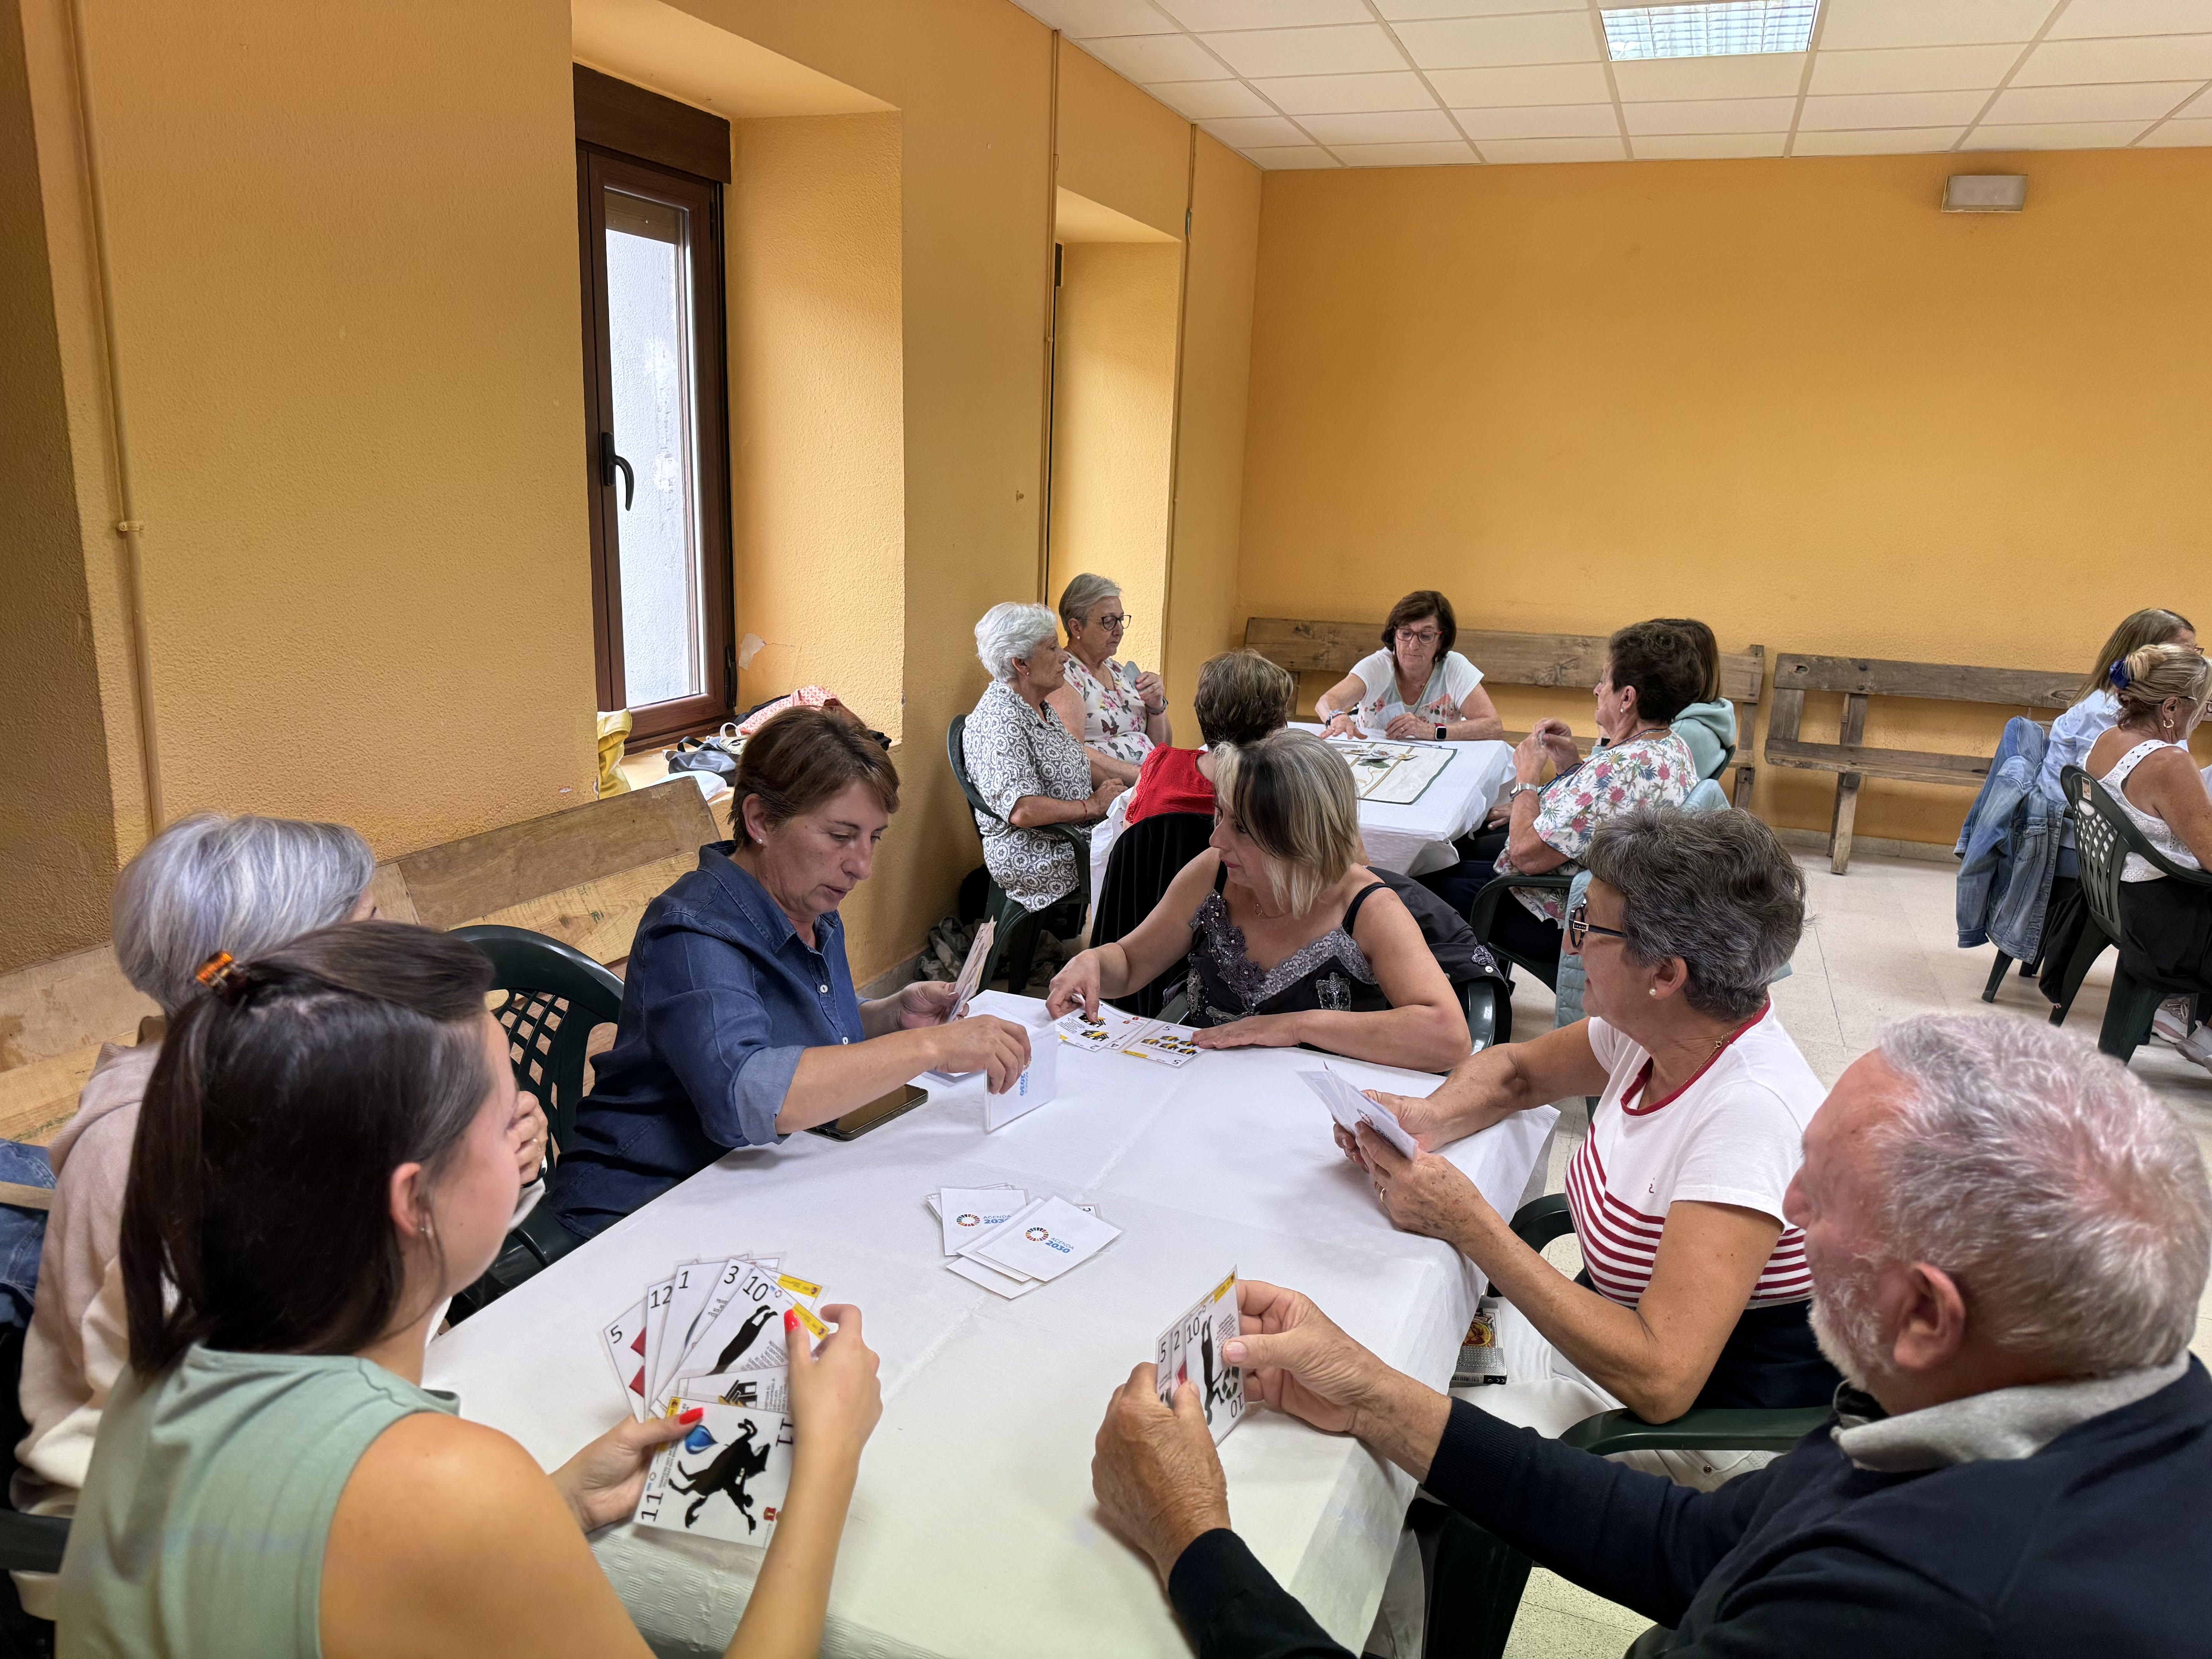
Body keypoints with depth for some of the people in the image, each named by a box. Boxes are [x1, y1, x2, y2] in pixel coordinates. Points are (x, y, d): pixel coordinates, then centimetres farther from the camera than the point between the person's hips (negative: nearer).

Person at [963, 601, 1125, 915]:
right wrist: (1093, 805, -15)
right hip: (1035, 860, -10)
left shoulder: (1042, 709, 14)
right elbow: (1022, 810, -25)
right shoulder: (999, 719, -16)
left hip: (1077, 839, 10)